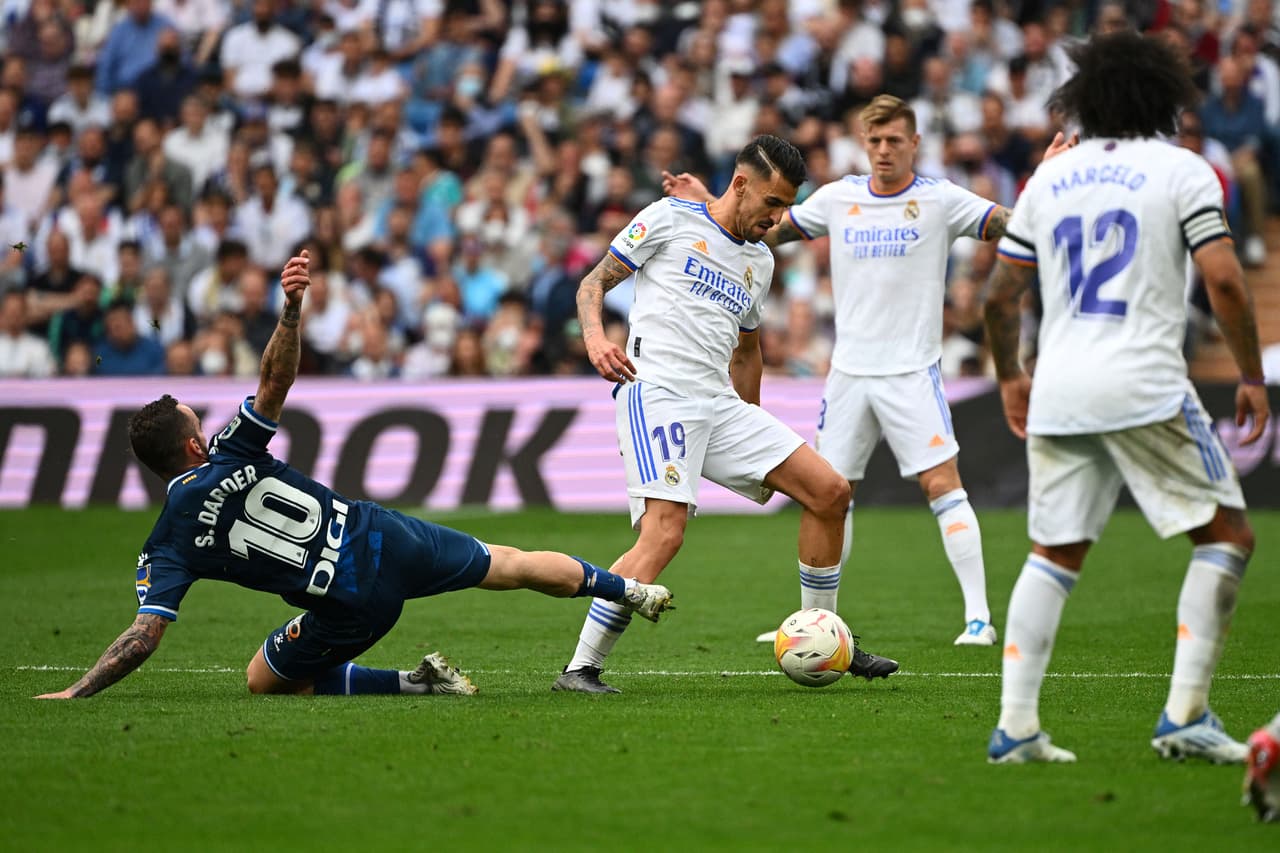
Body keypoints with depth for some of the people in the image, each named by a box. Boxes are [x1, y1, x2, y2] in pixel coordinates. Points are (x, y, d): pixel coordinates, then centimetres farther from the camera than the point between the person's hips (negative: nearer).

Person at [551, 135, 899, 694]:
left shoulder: (760, 262, 22)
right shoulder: (670, 219, 3)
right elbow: (594, 282, 3)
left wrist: (756, 433, 30)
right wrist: (595, 337, -16)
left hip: (723, 405, 7)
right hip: (656, 392, -7)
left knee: (829, 492, 1)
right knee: (665, 533, -25)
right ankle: (580, 669, -19)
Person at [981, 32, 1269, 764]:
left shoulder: (1049, 178, 14)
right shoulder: (1182, 170, 0)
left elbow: (1000, 296, 16)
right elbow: (1225, 281, -9)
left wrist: (1010, 377, 31)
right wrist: (1253, 378, 1)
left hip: (1058, 394, 5)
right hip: (1146, 387, -5)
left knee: (1054, 554, 13)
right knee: (1227, 534, 5)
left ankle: (1016, 724, 4)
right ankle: (1185, 714, -4)